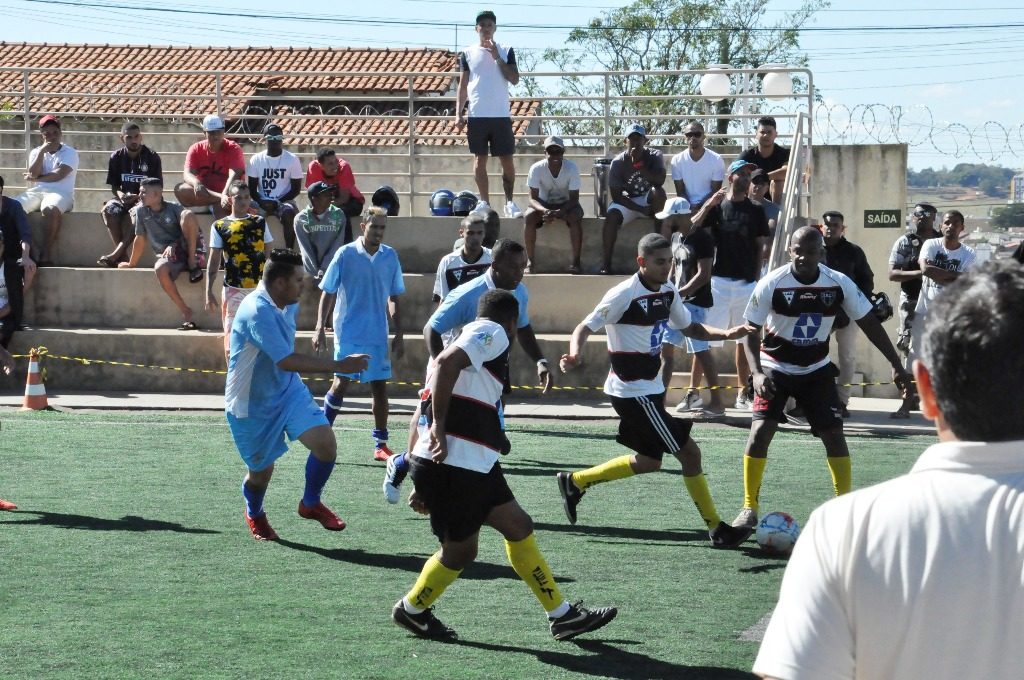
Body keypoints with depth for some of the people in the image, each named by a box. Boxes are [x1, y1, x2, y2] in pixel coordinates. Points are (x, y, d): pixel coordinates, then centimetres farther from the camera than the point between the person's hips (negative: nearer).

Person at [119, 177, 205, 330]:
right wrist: (131, 264, 15)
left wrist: (174, 246, -16)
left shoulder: (173, 209, -1)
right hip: (167, 256, 1)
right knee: (160, 269, -38)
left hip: (187, 250, -1)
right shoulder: (140, 211, 4)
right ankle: (186, 312, -31)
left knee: (188, 214, -25)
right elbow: (140, 239, 10)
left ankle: (193, 263, -18)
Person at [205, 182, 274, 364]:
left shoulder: (260, 223, 7)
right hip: (233, 290, -1)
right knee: (232, 337, -1)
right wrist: (209, 292, -2)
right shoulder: (219, 226, 2)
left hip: (259, 288, 1)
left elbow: (269, 256, 9)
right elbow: (213, 261, 3)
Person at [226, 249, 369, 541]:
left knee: (326, 442, -12)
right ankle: (254, 515, 42)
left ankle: (310, 504, 13)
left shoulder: (288, 305, -2)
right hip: (252, 406, -7)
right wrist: (339, 365, -39)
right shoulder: (257, 312, -31)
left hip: (288, 391, 7)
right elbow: (286, 361, -39)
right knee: (261, 471, 8)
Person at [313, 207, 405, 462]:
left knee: (380, 386, 4)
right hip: (348, 333, -3)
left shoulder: (390, 257, 4)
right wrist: (319, 329, -7)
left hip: (378, 336, 3)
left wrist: (398, 335, 9)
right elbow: (327, 294, -1)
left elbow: (394, 299, 11)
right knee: (341, 382, -4)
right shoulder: (345, 254, -6)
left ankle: (380, 445, 11)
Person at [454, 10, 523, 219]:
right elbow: (462, 85, 6)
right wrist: (459, 114, -1)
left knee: (507, 158, -1)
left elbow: (515, 80, -4)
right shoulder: (468, 53, 7)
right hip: (476, 115, 0)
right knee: (479, 158, 2)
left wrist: (497, 58, -11)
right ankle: (484, 202, 6)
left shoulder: (506, 52, 6)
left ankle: (509, 202, 5)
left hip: (501, 115, 0)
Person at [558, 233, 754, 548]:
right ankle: (717, 530, 4)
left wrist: (726, 333, 1)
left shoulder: (668, 292, 4)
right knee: (688, 452, -6)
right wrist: (575, 354, -40)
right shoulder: (624, 295, -19)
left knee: (649, 460, 19)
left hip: (650, 388, 9)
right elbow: (585, 327, -19)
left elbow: (689, 327, 17)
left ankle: (574, 483, 29)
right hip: (632, 390, -9)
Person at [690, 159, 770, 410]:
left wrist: (757, 277, 2)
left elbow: (761, 247, 11)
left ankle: (742, 394, 15)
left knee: (744, 339, 8)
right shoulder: (716, 206, 5)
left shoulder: (756, 211, 10)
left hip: (747, 283, 3)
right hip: (719, 281, -2)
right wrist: (708, 205, -17)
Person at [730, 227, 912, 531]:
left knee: (834, 434, -2)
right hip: (775, 368, -2)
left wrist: (896, 365, -5)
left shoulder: (839, 284, -14)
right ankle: (749, 508, -4)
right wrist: (757, 373, -29)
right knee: (760, 431, -15)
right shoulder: (772, 284, -20)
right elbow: (751, 331, -14)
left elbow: (869, 323, -3)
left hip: (817, 369, 2)